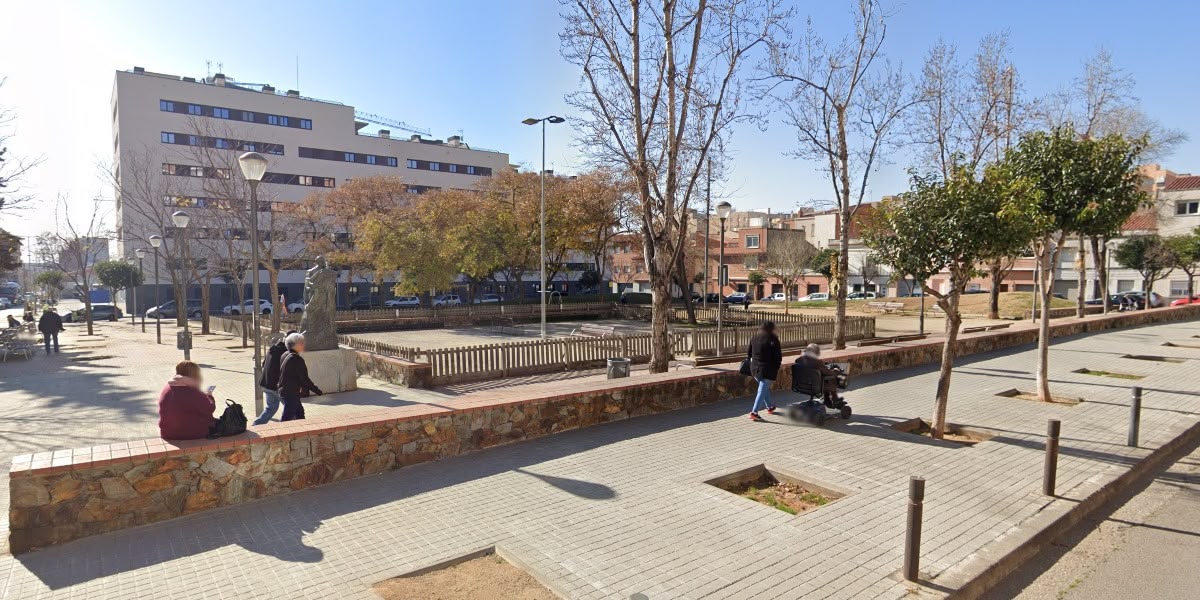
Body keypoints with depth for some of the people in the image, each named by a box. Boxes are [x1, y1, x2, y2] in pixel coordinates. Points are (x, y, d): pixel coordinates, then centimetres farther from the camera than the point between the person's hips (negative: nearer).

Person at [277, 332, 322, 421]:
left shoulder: (285, 356, 7)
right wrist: (318, 391, -11)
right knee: (287, 418, -4)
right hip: (291, 394, -10)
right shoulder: (297, 359, -20)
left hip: (283, 391, 10)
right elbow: (305, 379, -19)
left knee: (299, 411, 23)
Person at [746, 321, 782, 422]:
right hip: (768, 370, -6)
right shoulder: (773, 340, -11)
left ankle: (769, 407, 39)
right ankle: (754, 412, -9)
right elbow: (778, 357, -8)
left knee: (765, 388, 25)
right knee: (762, 391, -3)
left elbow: (748, 354, 11)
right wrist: (777, 368, 5)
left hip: (755, 369, 6)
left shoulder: (754, 339, 4)